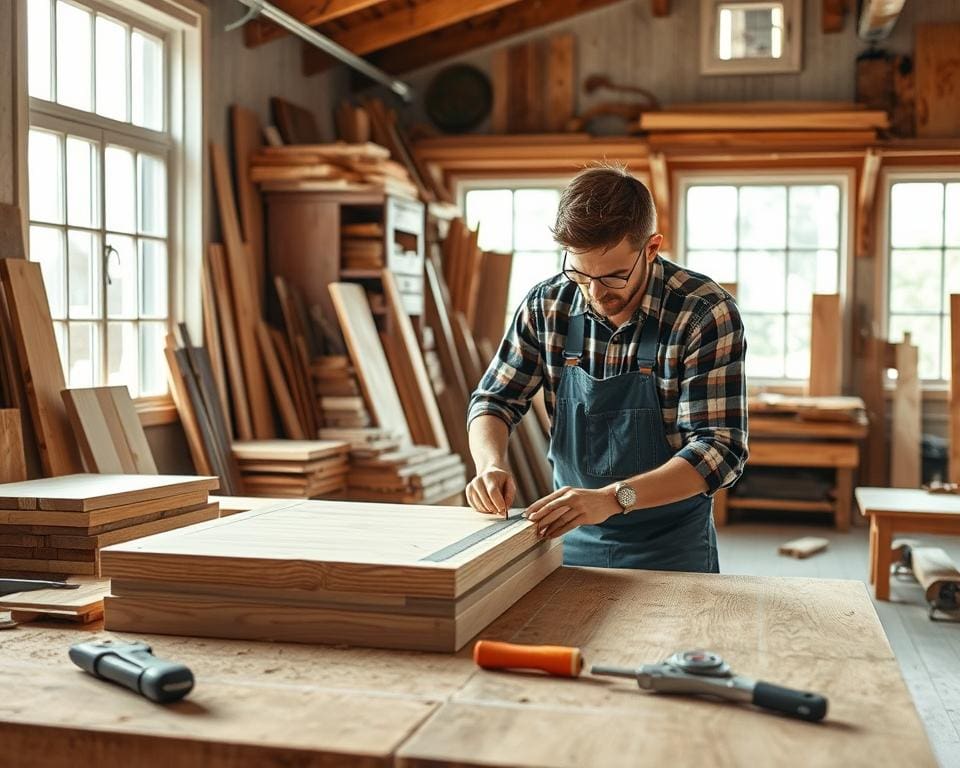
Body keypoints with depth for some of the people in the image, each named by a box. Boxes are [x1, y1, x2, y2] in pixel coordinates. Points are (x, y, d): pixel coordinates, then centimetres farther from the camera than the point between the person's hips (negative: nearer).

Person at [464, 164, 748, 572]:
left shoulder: (706, 313, -20)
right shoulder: (547, 305, -8)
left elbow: (720, 450, -24)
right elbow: (493, 400, 2)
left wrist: (612, 498, -37)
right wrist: (490, 464, -20)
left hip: (671, 550, -3)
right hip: (570, 538, 3)